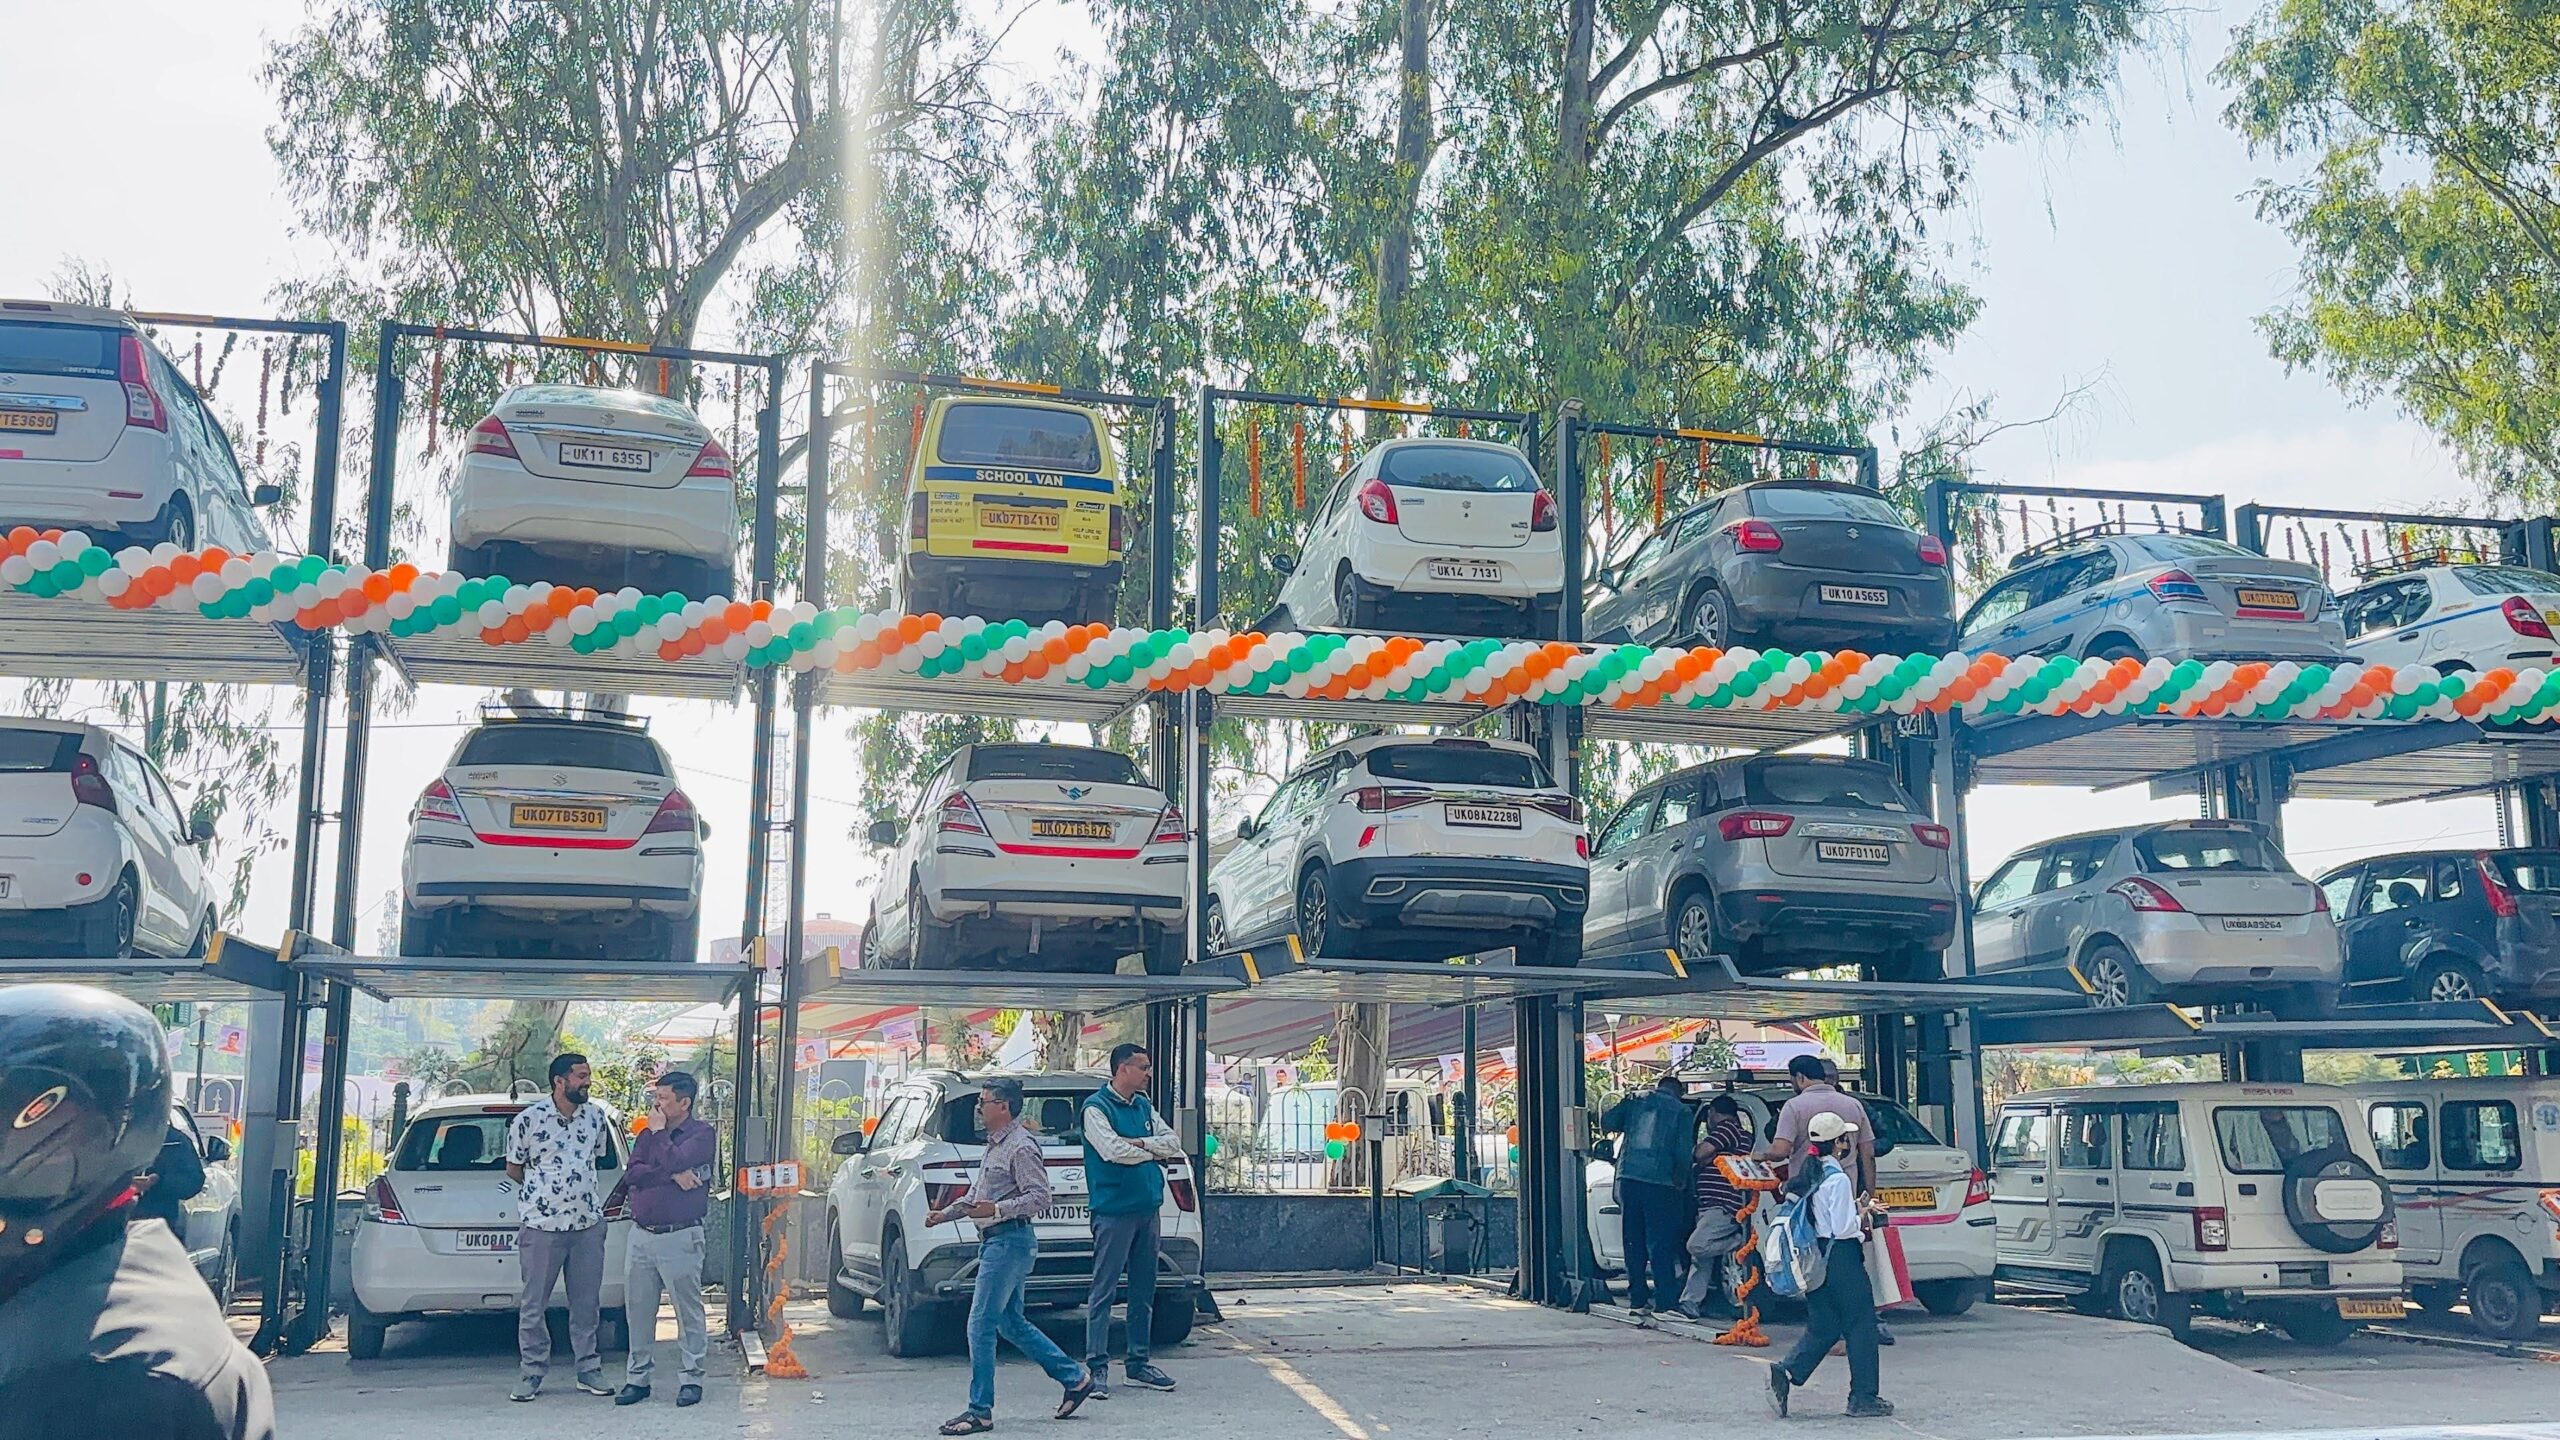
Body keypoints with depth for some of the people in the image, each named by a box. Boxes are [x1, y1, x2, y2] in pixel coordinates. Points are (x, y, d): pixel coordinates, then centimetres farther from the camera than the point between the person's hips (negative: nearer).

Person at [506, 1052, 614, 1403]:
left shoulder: (596, 1116, 5)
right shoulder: (528, 1120, -8)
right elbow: (513, 1170, 3)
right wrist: (543, 1190, 8)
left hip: (588, 1224, 4)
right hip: (541, 1225, -3)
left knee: (586, 1302, 9)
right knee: (533, 1304, 4)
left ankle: (589, 1370, 18)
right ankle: (532, 1372, 15)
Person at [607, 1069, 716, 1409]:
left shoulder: (701, 1134, -2)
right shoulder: (647, 1135, 15)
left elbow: (674, 1161, -19)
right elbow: (632, 1174, 0)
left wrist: (659, 1132, -5)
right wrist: (674, 1175, -13)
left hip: (680, 1237, -6)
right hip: (641, 1234, 6)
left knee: (688, 1311, 0)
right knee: (638, 1310, 9)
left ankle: (691, 1379, 8)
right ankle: (638, 1377, 19)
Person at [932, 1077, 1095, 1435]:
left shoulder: (1021, 1147, -13)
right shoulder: (995, 1146, 18)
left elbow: (1040, 1197, -19)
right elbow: (977, 1193, 30)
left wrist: (997, 1210, -28)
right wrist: (947, 1212, 19)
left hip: (1009, 1241, -11)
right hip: (995, 1242, 11)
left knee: (981, 1325, -9)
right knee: (1011, 1323, 15)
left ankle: (980, 1411, -3)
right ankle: (1075, 1378, 23)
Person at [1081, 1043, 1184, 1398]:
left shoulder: (1143, 1105, 15)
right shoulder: (1097, 1107, -7)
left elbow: (1173, 1142, 8)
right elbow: (1113, 1151, -20)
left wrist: (1136, 1143, -9)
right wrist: (1154, 1152, -6)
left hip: (1147, 1209, 8)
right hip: (1114, 1211, -8)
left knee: (1143, 1292, 12)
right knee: (1103, 1291, -5)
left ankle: (1138, 1363, 20)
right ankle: (1097, 1368, -2)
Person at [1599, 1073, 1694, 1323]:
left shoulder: (1634, 1101, 11)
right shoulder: (1681, 1110, 3)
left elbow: (1607, 1122, 4)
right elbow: (1683, 1152, -4)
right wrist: (1681, 1180, 10)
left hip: (1628, 1179, 3)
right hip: (1660, 1183, -3)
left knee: (1634, 1244, 11)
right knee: (1661, 1246, 0)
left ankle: (1637, 1300, 15)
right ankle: (1668, 1302, -1)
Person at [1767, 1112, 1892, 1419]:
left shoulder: (1809, 1175, 9)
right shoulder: (1838, 1179, -17)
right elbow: (1843, 1228, -20)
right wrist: (1861, 1216, -1)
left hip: (1814, 1260, 8)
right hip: (1840, 1259, -8)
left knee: (1823, 1327, 13)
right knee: (1861, 1325, 5)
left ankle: (1784, 1373, -3)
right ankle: (1863, 1398, 10)